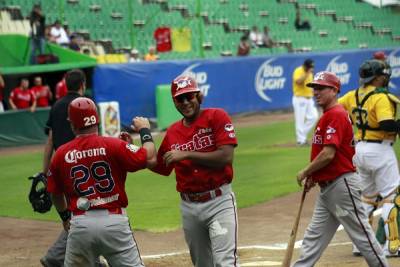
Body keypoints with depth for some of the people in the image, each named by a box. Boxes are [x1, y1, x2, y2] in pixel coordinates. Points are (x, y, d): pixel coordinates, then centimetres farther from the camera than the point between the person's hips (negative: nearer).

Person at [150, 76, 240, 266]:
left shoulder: (216, 117, -7)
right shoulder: (172, 132, 9)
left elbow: (226, 157, -18)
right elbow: (161, 168, 20)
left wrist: (186, 154, -18)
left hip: (219, 202, -6)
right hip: (189, 206, 6)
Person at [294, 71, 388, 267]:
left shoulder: (336, 115, -16)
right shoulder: (327, 116, 16)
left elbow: (328, 155, -23)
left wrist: (305, 172, -11)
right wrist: (314, 177, 10)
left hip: (341, 184, -11)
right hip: (327, 187, 11)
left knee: (361, 233, -2)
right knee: (314, 236, 10)